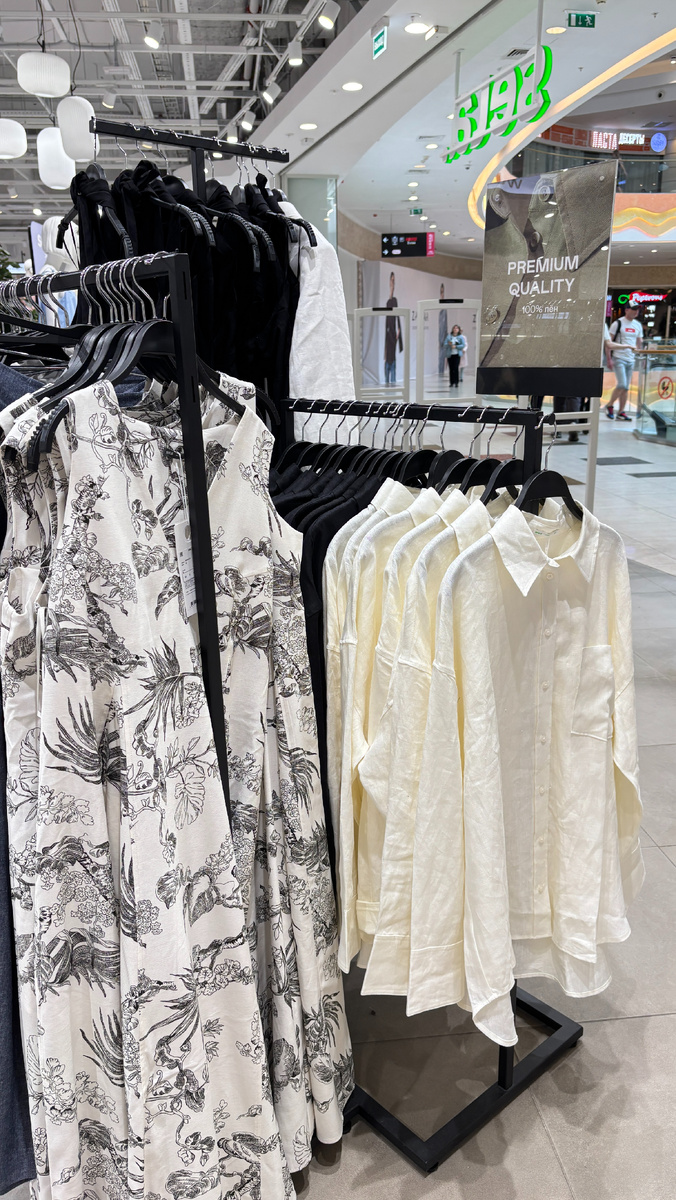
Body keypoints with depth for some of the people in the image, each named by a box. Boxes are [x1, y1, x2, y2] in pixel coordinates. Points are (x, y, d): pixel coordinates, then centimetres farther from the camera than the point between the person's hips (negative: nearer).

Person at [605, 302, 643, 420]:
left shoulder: (638, 325, 14)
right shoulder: (618, 323, -5)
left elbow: (639, 343, 20)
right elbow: (608, 342, -7)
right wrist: (609, 359, -13)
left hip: (631, 360, 6)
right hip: (619, 359, -6)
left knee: (626, 387, 5)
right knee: (622, 385, -16)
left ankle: (621, 412, 10)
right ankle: (609, 406, 3)